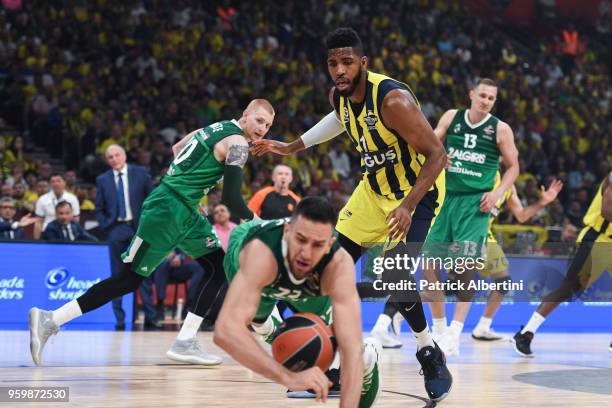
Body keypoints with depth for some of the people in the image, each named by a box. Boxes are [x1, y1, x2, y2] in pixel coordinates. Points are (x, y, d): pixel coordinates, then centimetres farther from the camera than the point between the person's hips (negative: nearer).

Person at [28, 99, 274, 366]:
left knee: (220, 268, 8)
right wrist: (255, 221, -1)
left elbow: (177, 148, 27)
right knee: (128, 280, -9)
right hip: (166, 211, -10)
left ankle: (185, 343, 5)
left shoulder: (217, 128, 17)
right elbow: (231, 198, -17)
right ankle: (50, 320, -9)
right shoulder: (238, 144, -11)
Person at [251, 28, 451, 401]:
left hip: (416, 191, -8)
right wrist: (293, 147, 22)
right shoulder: (339, 96, -6)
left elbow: (437, 154, -28)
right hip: (375, 188, 8)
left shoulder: (393, 99, -30)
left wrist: (408, 205, -36)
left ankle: (432, 357, 0)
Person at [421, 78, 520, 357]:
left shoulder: (500, 129, 0)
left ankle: (454, 335, -8)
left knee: (465, 266, -12)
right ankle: (439, 328, 16)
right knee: (428, 262, 0)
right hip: (445, 197, 3)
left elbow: (513, 167, 7)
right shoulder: (451, 117, 5)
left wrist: (497, 193, -8)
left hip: (475, 202, -3)